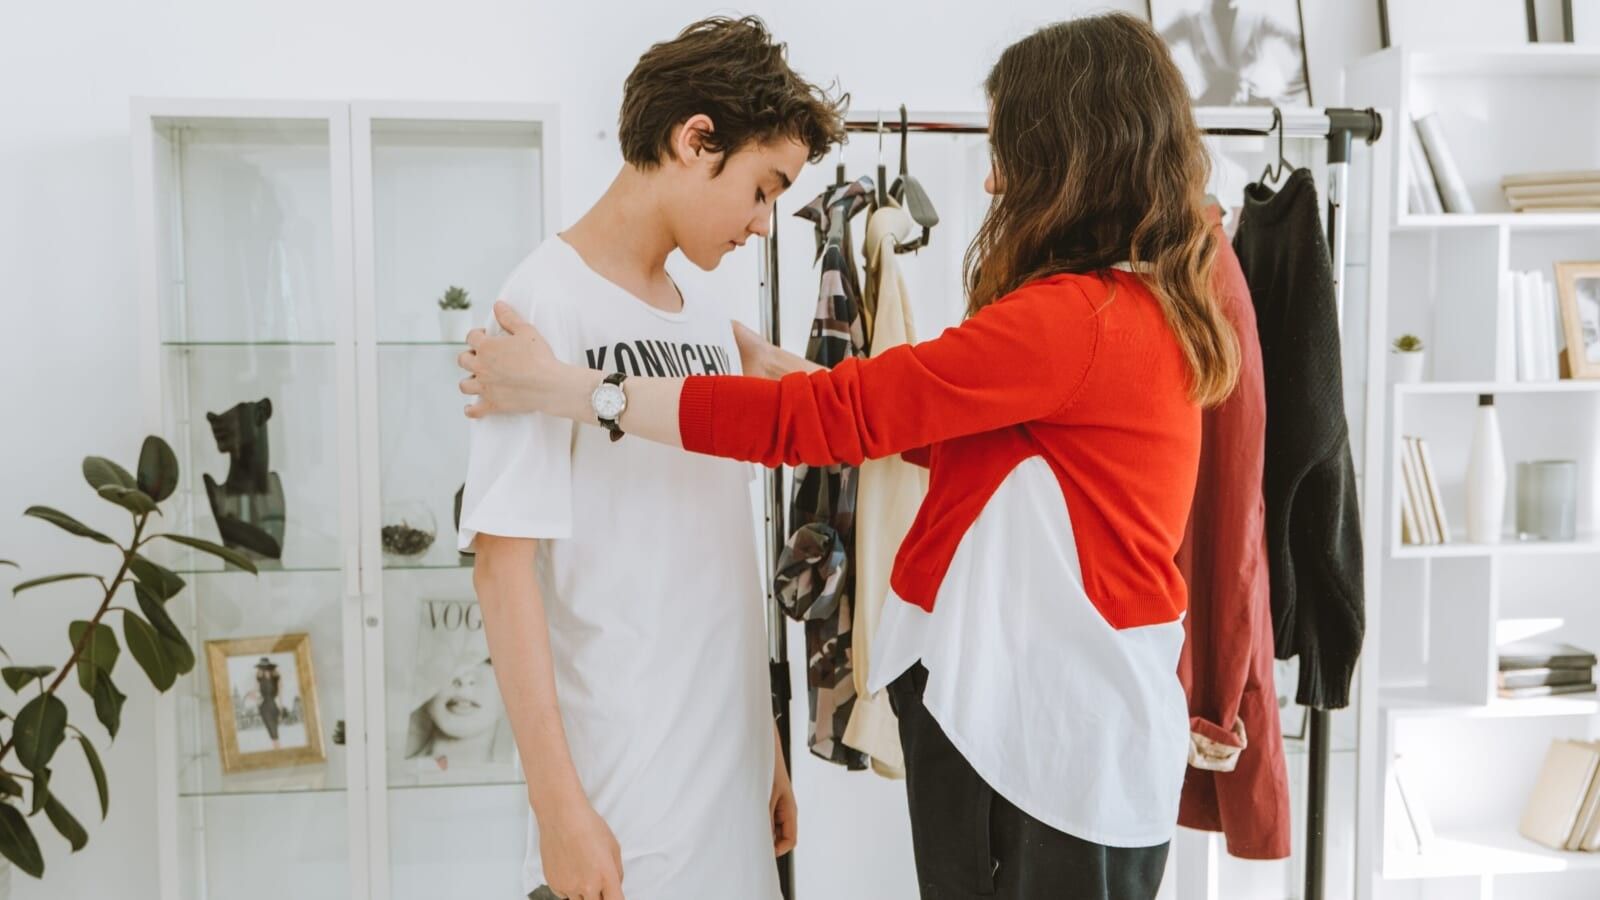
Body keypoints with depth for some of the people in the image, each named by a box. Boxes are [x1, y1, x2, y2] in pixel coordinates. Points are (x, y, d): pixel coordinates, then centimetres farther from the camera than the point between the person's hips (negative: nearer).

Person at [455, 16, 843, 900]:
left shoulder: (711, 326, 9)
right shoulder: (548, 301, -11)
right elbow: (503, 561, -14)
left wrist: (766, 749, 13)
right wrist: (557, 803, -17)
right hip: (621, 801, -6)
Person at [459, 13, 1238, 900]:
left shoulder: (1079, 320, -21)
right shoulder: (1140, 310, 8)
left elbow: (838, 415, -21)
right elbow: (941, 427, 12)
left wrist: (571, 391, -17)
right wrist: (772, 365, 12)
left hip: (1064, 737, -8)